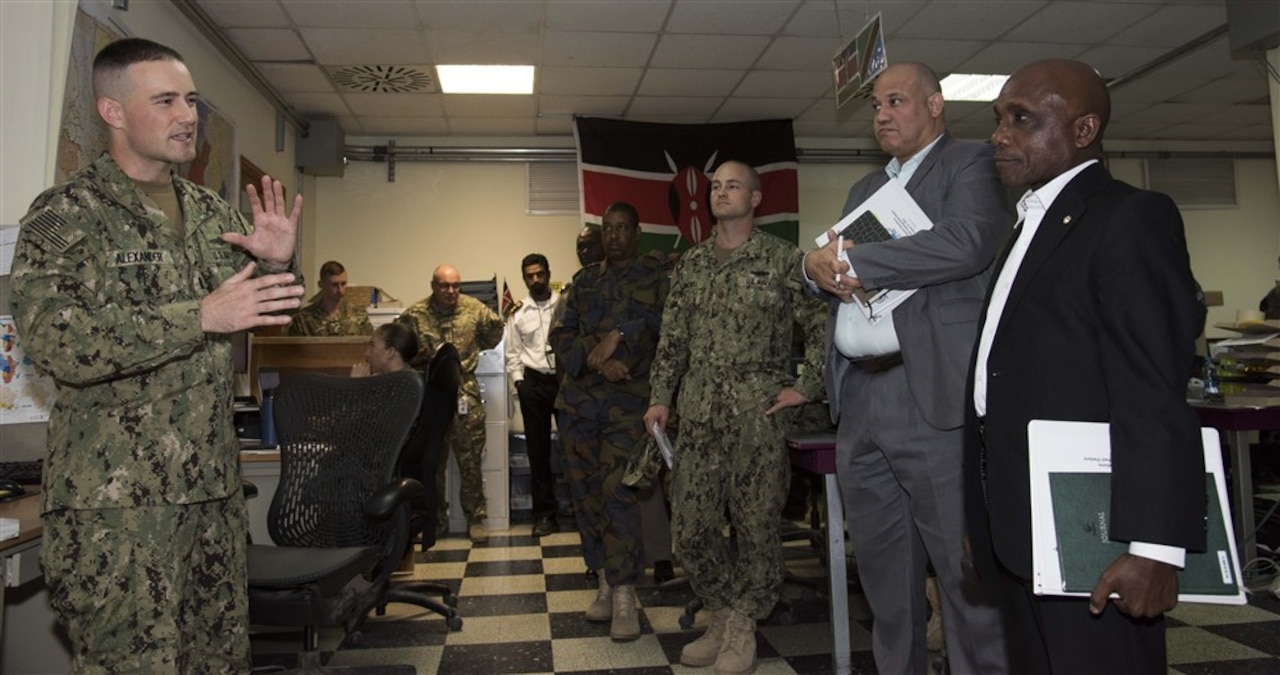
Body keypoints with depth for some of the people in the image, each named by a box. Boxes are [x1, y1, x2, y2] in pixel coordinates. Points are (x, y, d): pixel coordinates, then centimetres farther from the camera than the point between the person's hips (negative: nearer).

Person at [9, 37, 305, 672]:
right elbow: (53, 339, -20)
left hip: (213, 483, 6)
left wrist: (279, 264, -3)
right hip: (116, 499, -5)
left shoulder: (213, 212, 11)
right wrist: (199, 317, -26)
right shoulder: (65, 214, -6)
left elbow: (267, 316, 18)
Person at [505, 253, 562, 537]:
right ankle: (544, 512, 14)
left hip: (565, 378, -2)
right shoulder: (517, 312, 10)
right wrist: (518, 381, -1)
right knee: (538, 448, 5)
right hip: (533, 382, 2)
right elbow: (513, 354, 10)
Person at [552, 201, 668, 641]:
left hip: (628, 400, -4)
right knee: (585, 491, 6)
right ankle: (606, 582, 19)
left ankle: (624, 597, -5)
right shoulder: (583, 281, 17)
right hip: (578, 399, 5)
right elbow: (562, 336, 7)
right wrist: (596, 359, -9)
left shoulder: (655, 278, 7)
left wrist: (619, 335, -16)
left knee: (616, 492, -13)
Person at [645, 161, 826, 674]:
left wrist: (807, 386, -6)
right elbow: (672, 336, 14)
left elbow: (821, 322, 0)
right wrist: (660, 397, 7)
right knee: (690, 526, 5)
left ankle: (742, 628, 23)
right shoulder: (691, 263, 14)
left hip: (759, 409, -4)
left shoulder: (782, 258, 1)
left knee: (757, 524, 2)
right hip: (699, 410, 4)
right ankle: (726, 617, 27)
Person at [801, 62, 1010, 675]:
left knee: (966, 571, -1)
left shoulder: (971, 165, 2)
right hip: (860, 401, 7)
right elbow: (834, 268, 22)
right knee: (883, 571, 14)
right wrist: (816, 265, -2)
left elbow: (968, 242, -18)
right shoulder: (864, 190, 24)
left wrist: (854, 263, -14)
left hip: (936, 396, -7)